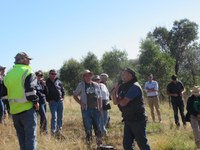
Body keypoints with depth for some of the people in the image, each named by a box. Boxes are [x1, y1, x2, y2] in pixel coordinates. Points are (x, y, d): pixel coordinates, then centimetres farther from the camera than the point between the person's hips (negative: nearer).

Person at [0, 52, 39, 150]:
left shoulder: (8, 74, 11)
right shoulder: (27, 72, -10)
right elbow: (30, 91, -20)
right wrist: (35, 102, -6)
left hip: (14, 111, 7)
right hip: (27, 109, -6)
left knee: (21, 138, 17)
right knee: (30, 137, -2)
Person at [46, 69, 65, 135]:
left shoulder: (58, 82, 8)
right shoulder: (47, 83, -1)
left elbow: (63, 90, 17)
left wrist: (62, 97, 6)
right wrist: (48, 100, -4)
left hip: (60, 101, 4)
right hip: (52, 102, -4)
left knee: (60, 117, 10)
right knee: (54, 117, -11)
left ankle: (58, 131, 21)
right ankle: (53, 131, -8)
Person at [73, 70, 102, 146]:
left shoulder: (96, 85, 8)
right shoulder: (81, 85, 0)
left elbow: (99, 97, 13)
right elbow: (75, 95, 6)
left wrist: (100, 107, 6)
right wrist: (81, 103, -5)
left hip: (95, 109, 3)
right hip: (86, 109, -3)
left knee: (97, 126, 7)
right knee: (88, 127, 1)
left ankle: (99, 142, 17)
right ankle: (88, 142, 12)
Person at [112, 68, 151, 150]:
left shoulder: (134, 87, -16)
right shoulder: (123, 87, 10)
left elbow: (123, 103, -20)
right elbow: (115, 102, 5)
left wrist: (118, 95, 1)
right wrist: (115, 90, -9)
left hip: (137, 120, -8)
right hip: (128, 120, 9)